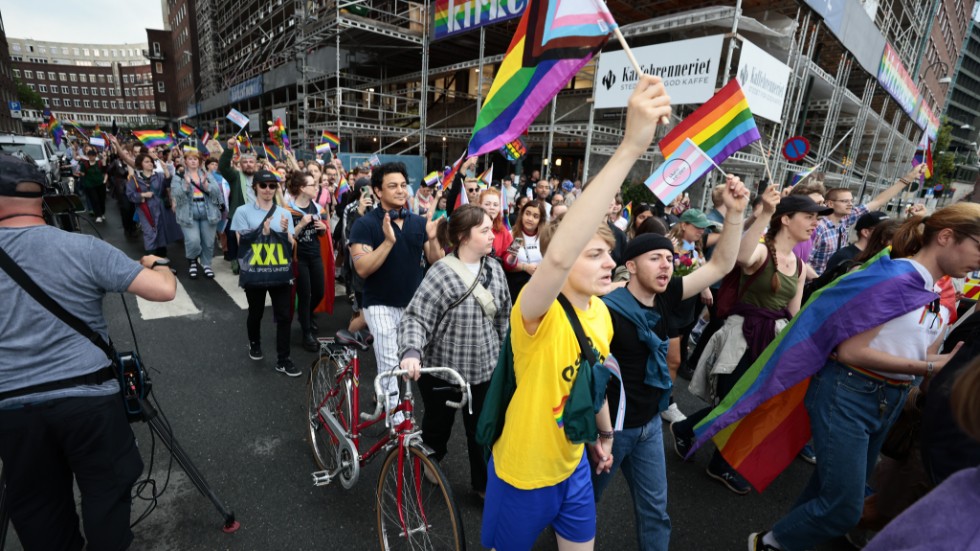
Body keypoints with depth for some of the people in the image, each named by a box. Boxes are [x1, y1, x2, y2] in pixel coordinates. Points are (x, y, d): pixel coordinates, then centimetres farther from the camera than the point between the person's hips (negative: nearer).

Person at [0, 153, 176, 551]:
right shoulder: (84, 248, -10)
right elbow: (164, 290, -13)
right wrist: (156, 264, 7)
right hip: (87, 396, -2)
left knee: (35, 505, 20)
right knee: (106, 490, 16)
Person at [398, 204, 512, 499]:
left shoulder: (494, 269, -2)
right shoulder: (441, 272, -20)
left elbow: (503, 317, 9)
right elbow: (415, 317, -22)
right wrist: (411, 351, -38)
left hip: (484, 368, 4)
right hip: (442, 368, -3)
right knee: (438, 425, 20)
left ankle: (485, 482, 39)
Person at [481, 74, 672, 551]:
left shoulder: (601, 313, -6)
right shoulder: (538, 312, -31)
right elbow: (556, 257, -53)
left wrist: (605, 434, 22)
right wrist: (630, 147, -55)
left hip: (573, 464, 6)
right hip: (523, 471, -6)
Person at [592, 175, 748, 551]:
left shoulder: (664, 297, -5)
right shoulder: (609, 312, -26)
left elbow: (721, 265, -4)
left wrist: (735, 211, -16)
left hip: (649, 423, 6)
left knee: (655, 508, 18)